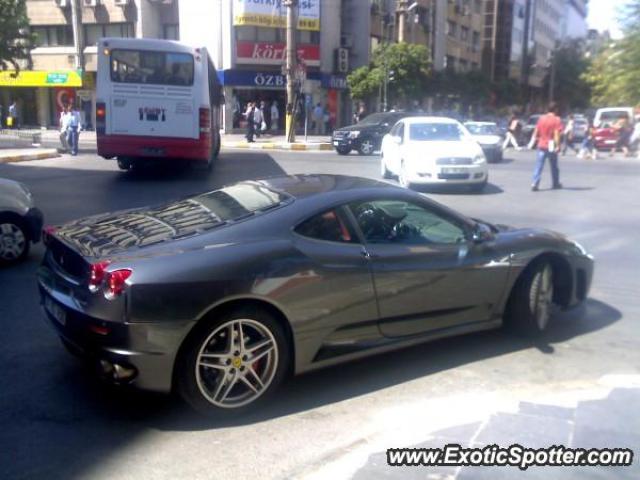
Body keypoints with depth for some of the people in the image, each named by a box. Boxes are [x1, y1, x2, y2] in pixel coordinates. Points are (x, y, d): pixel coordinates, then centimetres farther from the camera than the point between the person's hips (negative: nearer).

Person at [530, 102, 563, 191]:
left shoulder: (541, 118, 4)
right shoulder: (557, 120, -7)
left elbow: (535, 134, 6)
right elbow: (556, 134, -16)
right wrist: (558, 145, -17)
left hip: (541, 146, 2)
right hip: (551, 147, -2)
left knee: (539, 166, 0)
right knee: (554, 166, 15)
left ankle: (534, 184, -14)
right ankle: (555, 183, 27)